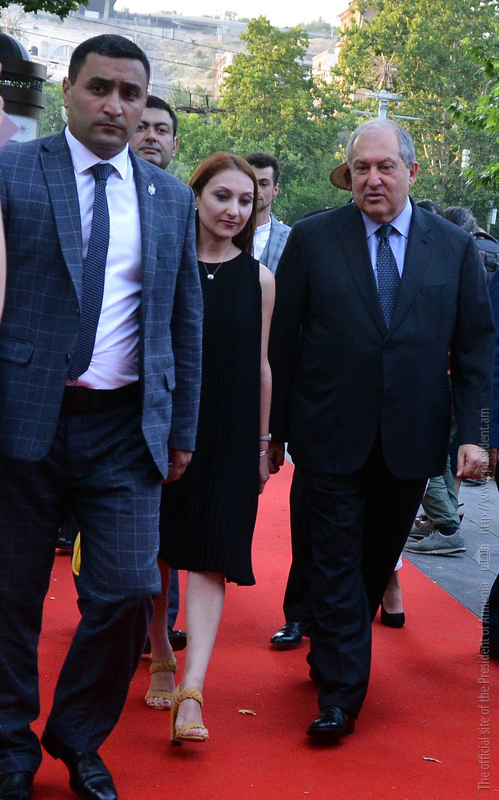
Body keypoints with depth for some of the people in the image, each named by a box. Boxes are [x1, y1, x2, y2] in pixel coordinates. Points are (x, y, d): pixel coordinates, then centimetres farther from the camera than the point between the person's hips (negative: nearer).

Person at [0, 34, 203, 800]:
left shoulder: (171, 198, 11)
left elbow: (186, 320, 15)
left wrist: (182, 428, 12)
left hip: (127, 428, 3)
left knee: (128, 591, -2)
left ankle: (78, 737, 22)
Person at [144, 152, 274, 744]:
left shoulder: (259, 278, 5)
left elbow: (262, 366, 7)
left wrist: (262, 444, 7)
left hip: (227, 438, 0)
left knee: (209, 559, -7)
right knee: (154, 552, 9)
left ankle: (191, 693, -12)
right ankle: (162, 662, 30)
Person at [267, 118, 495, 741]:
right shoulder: (312, 239, 1)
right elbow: (284, 341, 2)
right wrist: (275, 430, 1)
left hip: (411, 440, 2)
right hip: (331, 434, -2)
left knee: (378, 559, 14)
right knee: (336, 562, -1)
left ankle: (331, 658, 34)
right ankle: (339, 693, 5)